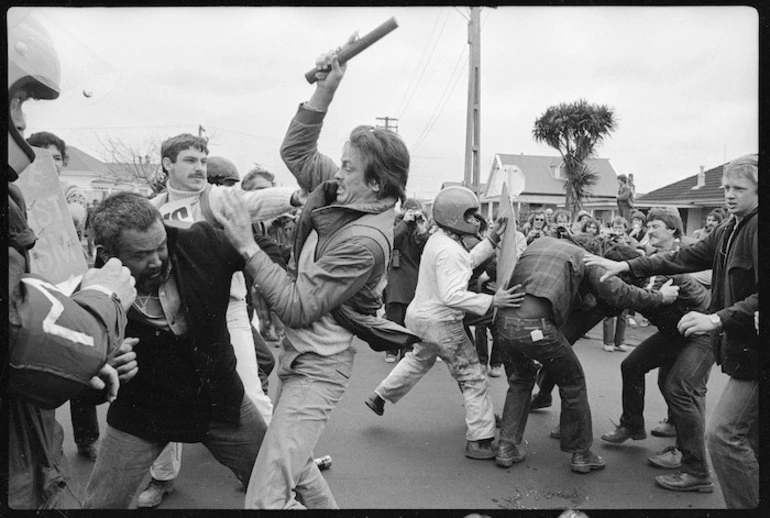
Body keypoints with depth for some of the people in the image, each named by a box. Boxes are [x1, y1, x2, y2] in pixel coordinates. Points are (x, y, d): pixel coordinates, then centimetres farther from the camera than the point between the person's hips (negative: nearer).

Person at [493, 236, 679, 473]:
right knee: (573, 384, 17)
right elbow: (618, 292, 1)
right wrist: (660, 297, 16)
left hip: (503, 320, 6)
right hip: (536, 326, -5)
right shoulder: (583, 256, 12)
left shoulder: (538, 242, 27)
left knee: (520, 380, 29)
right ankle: (581, 454, 27)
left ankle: (506, 447, 27)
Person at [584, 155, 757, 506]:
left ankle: (746, 503, 4)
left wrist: (718, 319, -29)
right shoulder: (730, 230, 11)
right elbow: (686, 258, 12)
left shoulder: (757, 229, -17)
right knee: (753, 436, 18)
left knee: (722, 432, -9)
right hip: (741, 346, 9)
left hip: (753, 351, -9)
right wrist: (626, 266, 7)